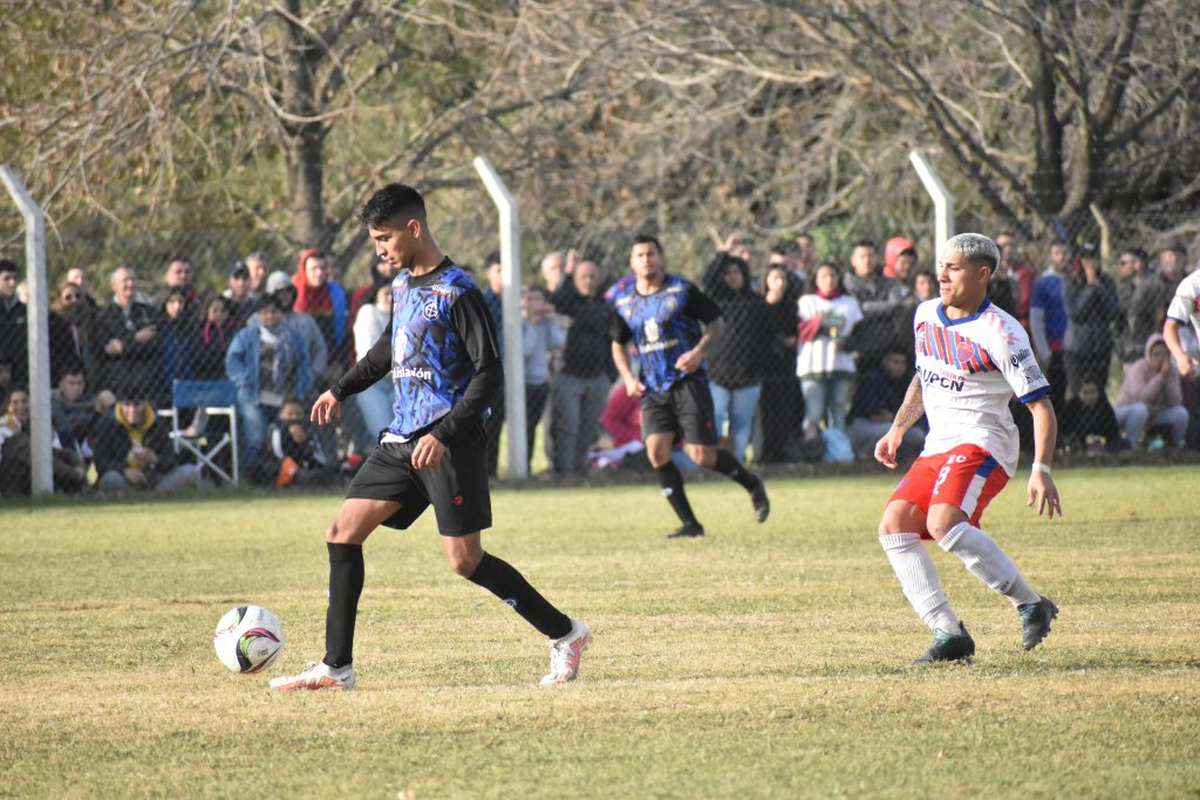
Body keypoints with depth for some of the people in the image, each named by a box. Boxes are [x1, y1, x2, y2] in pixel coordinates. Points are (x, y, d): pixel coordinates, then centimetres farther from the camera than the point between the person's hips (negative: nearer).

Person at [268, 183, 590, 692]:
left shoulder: (456, 292, -14)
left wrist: (445, 434, -24)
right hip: (403, 440, 8)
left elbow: (489, 373, -17)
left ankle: (565, 634, 5)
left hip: (450, 443, -8)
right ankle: (335, 667, 5)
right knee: (343, 533, 1)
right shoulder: (402, 285, 12)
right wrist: (341, 390, 34)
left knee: (464, 560, -9)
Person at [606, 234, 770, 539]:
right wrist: (627, 377, 3)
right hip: (653, 388, 4)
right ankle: (689, 523, -6)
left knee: (701, 455, -10)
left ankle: (752, 484, 21)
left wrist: (699, 350, -15)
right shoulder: (623, 300, 5)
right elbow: (618, 344, 19)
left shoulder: (681, 290, -5)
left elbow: (715, 320, 2)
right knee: (656, 450, -15)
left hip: (688, 381, -4)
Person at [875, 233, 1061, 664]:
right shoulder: (926, 315, 9)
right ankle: (949, 634, -5)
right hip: (937, 446, 8)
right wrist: (898, 429, 20)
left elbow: (1040, 404, -15)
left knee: (944, 523, -30)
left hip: (982, 443, -8)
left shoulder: (1000, 333, -14)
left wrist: (1041, 470, -24)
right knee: (894, 526, -7)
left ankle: (1030, 604, -19)